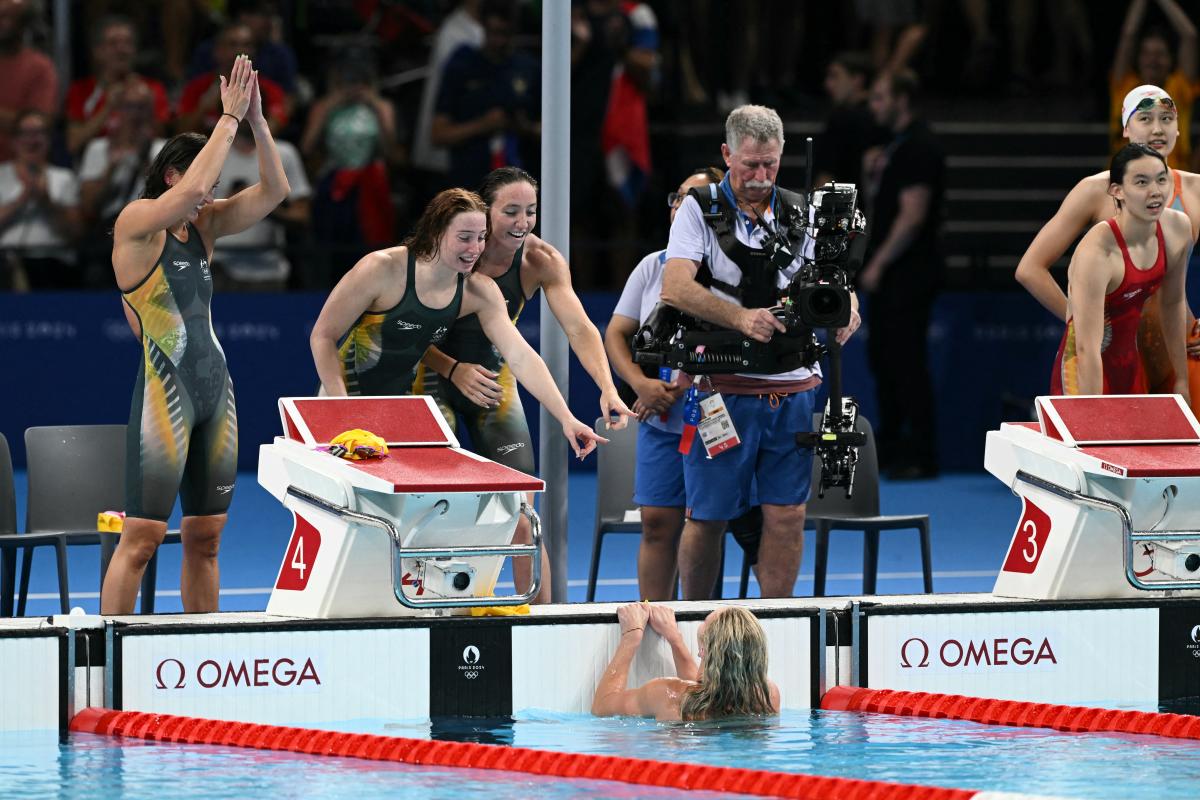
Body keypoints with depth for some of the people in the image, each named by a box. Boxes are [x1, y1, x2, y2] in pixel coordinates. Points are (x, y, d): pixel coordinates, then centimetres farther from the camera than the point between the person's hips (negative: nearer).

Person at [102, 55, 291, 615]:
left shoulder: (204, 225, 14)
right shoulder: (137, 222, -6)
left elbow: (273, 190, 7)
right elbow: (192, 189, -23)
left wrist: (257, 120, -4)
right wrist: (229, 118, -17)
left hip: (214, 389, 7)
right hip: (165, 391, -7)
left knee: (205, 537, 9)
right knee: (142, 537, -10)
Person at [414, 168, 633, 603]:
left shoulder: (541, 261, -14)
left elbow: (579, 327, -26)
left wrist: (607, 388, -42)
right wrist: (455, 370, -32)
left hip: (494, 379, 3)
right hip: (436, 373, -3)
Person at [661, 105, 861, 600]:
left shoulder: (799, 215, 12)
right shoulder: (700, 211, 0)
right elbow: (675, 288, -14)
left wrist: (847, 309, -11)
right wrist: (741, 318, -28)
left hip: (793, 389, 3)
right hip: (725, 388, -3)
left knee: (787, 514, 0)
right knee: (707, 517, 2)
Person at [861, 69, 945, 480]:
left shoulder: (918, 146, -15)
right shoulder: (895, 144, 16)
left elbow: (912, 215, -20)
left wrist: (878, 264, -18)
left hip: (909, 273, -10)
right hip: (889, 275, 10)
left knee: (908, 361, -9)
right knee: (882, 355, 13)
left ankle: (922, 457, -6)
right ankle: (889, 448, 22)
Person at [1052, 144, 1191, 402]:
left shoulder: (1178, 228, -6)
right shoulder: (1097, 252, -28)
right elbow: (1087, 349, -30)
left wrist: (1181, 378, 13)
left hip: (1131, 368, 7)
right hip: (1084, 372, -7)